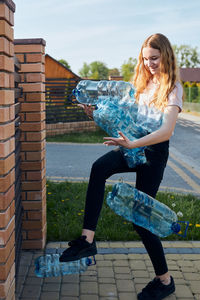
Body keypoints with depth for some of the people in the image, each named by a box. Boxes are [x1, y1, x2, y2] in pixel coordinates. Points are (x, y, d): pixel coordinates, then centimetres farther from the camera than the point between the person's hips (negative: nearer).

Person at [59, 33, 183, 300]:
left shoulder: (173, 88, -9)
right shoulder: (143, 82, 12)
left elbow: (167, 130, -23)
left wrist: (133, 144, -38)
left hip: (155, 151, -5)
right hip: (134, 144, 5)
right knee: (99, 167, -29)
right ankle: (88, 238, -29)